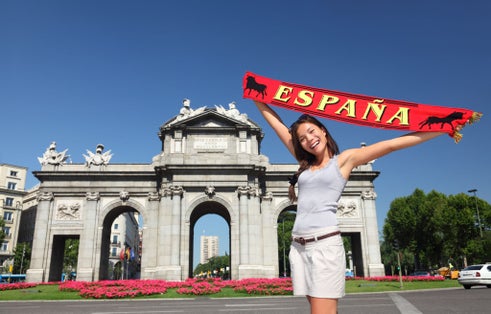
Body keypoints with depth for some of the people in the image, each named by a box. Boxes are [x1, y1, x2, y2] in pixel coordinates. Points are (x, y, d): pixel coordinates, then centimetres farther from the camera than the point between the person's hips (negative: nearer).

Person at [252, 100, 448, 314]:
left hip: (325, 243, -5)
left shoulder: (344, 159, 6)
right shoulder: (305, 164, 17)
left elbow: (392, 144, 2)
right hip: (298, 245, 5)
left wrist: (441, 129, 2)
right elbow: (277, 124, 21)